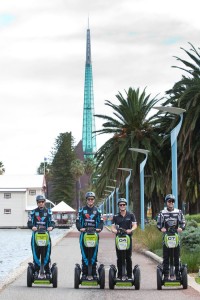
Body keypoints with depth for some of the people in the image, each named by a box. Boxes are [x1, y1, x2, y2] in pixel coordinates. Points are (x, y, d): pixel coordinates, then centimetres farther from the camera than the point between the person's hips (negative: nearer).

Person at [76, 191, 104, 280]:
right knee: (84, 254, -3)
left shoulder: (97, 210, 12)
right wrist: (80, 228, -15)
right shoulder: (82, 210, 9)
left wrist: (99, 228, -13)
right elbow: (78, 221, 4)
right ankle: (84, 273, 0)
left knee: (94, 254, 0)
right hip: (84, 233, -1)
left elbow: (101, 221, 8)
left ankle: (94, 273, 4)